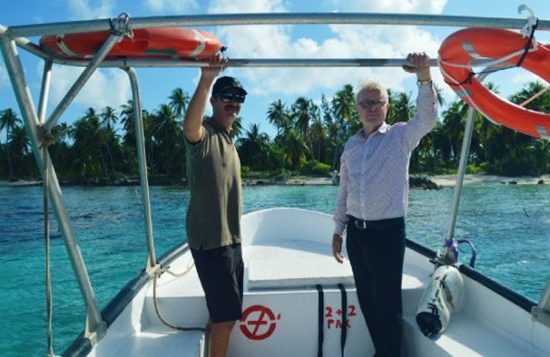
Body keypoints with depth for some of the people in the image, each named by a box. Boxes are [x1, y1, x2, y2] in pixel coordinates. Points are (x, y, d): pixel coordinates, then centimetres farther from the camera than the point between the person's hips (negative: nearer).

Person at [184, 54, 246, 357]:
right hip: (210, 240, -9)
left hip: (230, 238, 9)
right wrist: (205, 81, -51)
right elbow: (189, 127, -39)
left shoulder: (227, 138, 15)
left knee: (225, 313, 19)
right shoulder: (203, 134, -12)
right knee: (226, 314, -2)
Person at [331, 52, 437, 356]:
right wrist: (338, 230, 13)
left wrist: (424, 78, -36)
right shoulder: (351, 146, 10)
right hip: (356, 231, 5)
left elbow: (427, 118, -23)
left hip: (387, 231, -5)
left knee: (387, 303, 1)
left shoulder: (400, 136, -3)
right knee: (366, 299, 15)